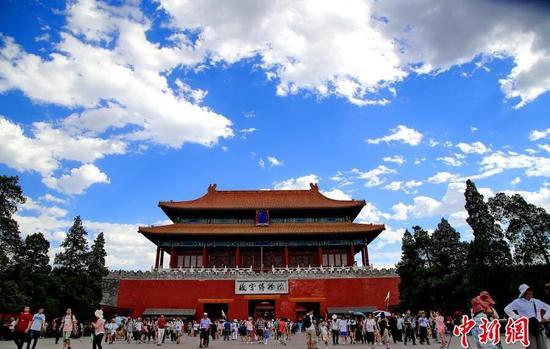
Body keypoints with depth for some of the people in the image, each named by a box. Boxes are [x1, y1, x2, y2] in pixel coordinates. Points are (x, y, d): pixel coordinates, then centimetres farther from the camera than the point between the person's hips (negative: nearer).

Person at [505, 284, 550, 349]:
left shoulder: (536, 301, 16)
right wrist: (517, 317, -8)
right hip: (527, 328, -4)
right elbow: (507, 309, -3)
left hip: (539, 327, 5)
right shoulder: (518, 302, 2)